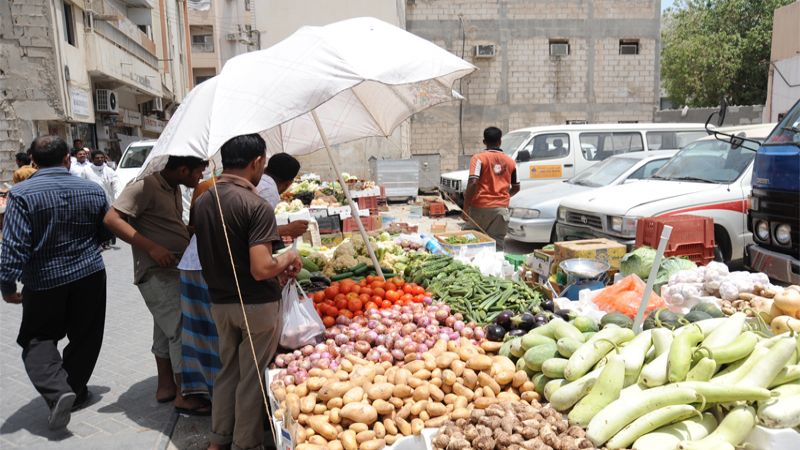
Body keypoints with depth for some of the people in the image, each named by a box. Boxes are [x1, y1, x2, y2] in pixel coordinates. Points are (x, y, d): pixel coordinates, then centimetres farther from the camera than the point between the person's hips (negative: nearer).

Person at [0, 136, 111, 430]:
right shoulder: (92, 190, -2)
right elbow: (105, 234, 7)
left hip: (43, 281, -2)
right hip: (89, 276, 3)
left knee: (38, 340, 11)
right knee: (85, 337, 15)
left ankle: (57, 391, -7)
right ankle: (76, 392, 25)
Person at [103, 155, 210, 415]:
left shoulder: (174, 189, 11)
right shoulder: (145, 187, -17)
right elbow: (112, 219, -22)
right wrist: (152, 247, -27)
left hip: (173, 270, 10)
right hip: (157, 273, -10)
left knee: (166, 329, 17)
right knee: (182, 329, -7)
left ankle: (166, 386, 31)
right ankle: (185, 396, 3)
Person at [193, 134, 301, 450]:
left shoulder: (202, 202, 2)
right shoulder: (257, 206, -22)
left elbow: (214, 255, 10)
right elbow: (260, 270, -27)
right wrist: (287, 259, -6)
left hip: (220, 302, 7)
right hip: (257, 305, -6)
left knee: (228, 370, 22)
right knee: (252, 377, 10)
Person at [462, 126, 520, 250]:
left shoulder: (479, 158, -3)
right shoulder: (510, 161, 10)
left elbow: (472, 182, -16)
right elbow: (516, 188, 18)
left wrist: (466, 207, -12)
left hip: (480, 207, -3)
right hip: (501, 208, 3)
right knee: (497, 244, 3)